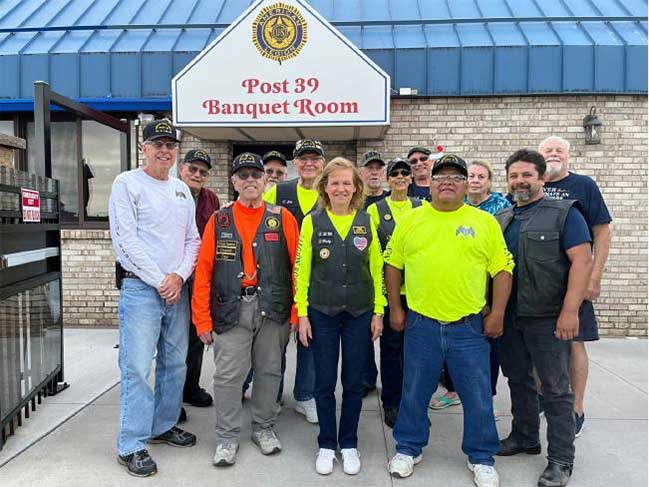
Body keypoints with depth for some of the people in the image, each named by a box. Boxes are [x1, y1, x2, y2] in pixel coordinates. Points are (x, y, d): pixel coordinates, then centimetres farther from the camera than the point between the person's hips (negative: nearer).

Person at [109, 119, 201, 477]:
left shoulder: (182, 190, 14)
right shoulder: (127, 184, -3)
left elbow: (193, 239, 12)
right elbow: (126, 240, -11)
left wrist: (179, 276, -4)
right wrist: (159, 281, -13)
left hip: (177, 289, 6)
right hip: (140, 288, -6)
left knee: (175, 363, 13)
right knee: (137, 368, -4)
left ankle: (163, 425, 30)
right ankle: (131, 445, 7)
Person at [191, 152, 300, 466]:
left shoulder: (282, 218, 2)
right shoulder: (219, 221, 4)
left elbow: (298, 266, 0)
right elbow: (203, 271, 2)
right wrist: (202, 319, -2)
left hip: (273, 309, 0)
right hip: (231, 309, 0)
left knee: (269, 371, 12)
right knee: (228, 375, 2)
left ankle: (264, 428, 32)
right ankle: (227, 437, 21)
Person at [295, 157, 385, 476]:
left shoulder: (366, 222, 2)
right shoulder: (312, 221, -1)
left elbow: (376, 269, 5)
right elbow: (302, 270, 0)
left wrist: (378, 311, 2)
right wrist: (302, 313, -4)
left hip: (359, 313, 1)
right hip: (322, 312, -1)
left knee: (354, 382, 10)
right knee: (325, 382, 8)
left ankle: (349, 444, 27)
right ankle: (326, 445, 26)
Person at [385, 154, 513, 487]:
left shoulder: (485, 222, 2)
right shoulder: (410, 220, 4)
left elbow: (502, 269, 3)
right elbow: (393, 265, 9)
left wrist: (497, 314, -3)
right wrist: (395, 308, 5)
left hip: (470, 325, 0)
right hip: (420, 323, 1)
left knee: (478, 395, 10)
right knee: (414, 392, 13)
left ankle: (481, 457, 31)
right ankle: (408, 449, 33)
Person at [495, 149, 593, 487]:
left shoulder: (564, 214, -5)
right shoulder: (500, 220, 12)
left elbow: (582, 261, -13)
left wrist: (570, 310, -20)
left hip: (547, 318, -6)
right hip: (508, 317, 6)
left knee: (556, 389, 2)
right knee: (518, 380, 17)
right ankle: (524, 437, 34)